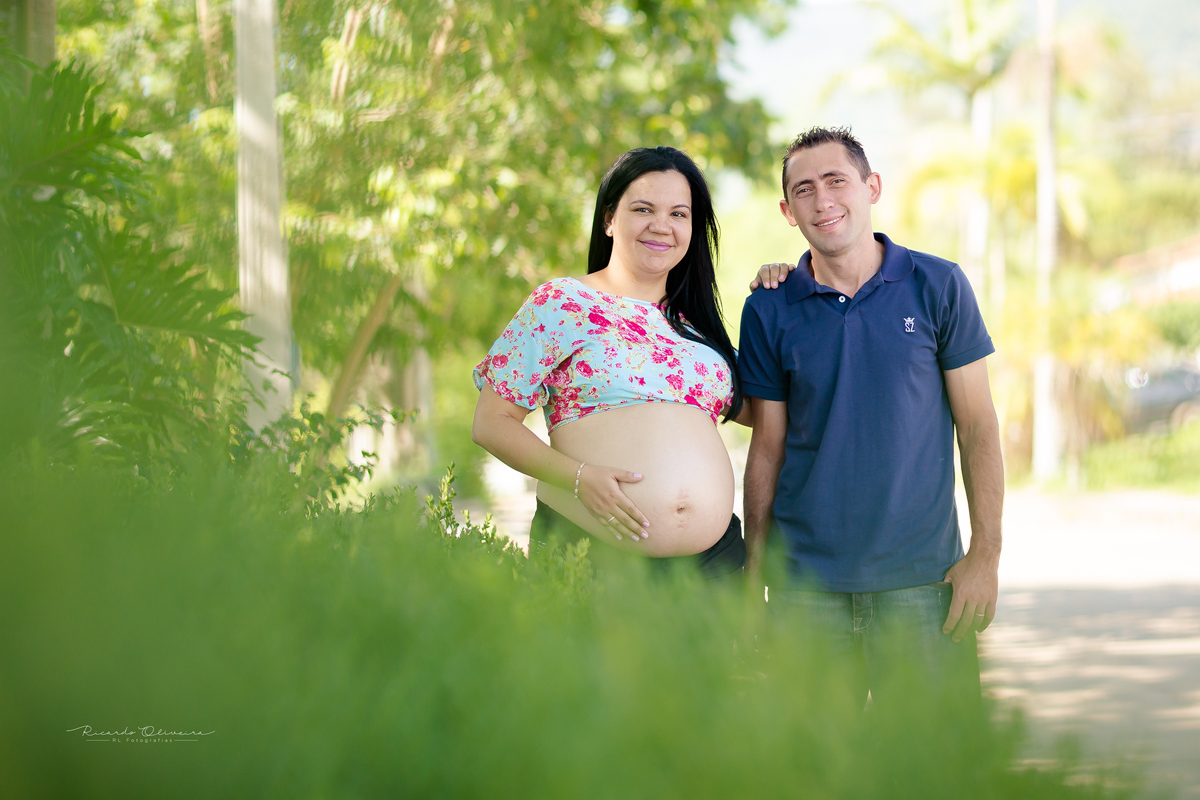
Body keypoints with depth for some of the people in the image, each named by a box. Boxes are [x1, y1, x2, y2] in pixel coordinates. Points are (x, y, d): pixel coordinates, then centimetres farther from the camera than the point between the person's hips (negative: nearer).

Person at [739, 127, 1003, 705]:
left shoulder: (938, 287, 0)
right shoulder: (770, 312, 3)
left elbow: (977, 428, 2)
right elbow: (767, 450, 7)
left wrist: (986, 553, -5)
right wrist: (754, 576, 3)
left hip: (922, 578, -1)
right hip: (806, 583, 1)